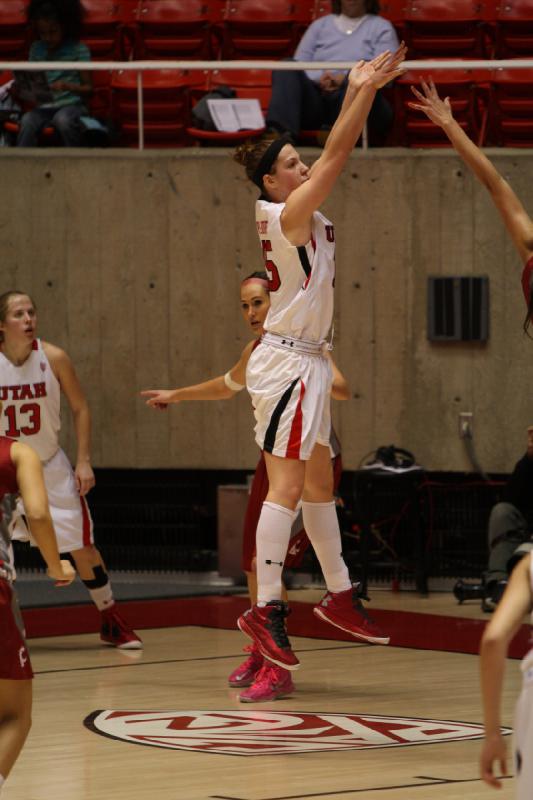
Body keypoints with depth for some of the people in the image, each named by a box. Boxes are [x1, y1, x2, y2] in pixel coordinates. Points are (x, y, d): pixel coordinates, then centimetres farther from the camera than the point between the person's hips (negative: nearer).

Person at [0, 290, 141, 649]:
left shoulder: (53, 358, -13)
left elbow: (80, 408, -1)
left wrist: (84, 461, -6)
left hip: (49, 465, 1)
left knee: (83, 546, 5)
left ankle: (112, 622, 21)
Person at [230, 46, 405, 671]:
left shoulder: (298, 213, 9)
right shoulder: (287, 215, -15)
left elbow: (331, 157, 14)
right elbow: (335, 157, -20)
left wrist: (357, 91, 8)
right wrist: (367, 92, -19)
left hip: (306, 362, 10)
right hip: (288, 364, -10)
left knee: (318, 484, 15)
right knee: (287, 486, -11)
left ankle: (339, 596, 23)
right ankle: (265, 609, -12)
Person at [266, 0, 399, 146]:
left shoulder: (381, 27, 21)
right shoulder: (319, 25, 29)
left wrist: (346, 79, -13)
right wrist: (319, 78, -8)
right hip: (315, 99, 2)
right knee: (287, 66, -26)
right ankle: (279, 133, -53)